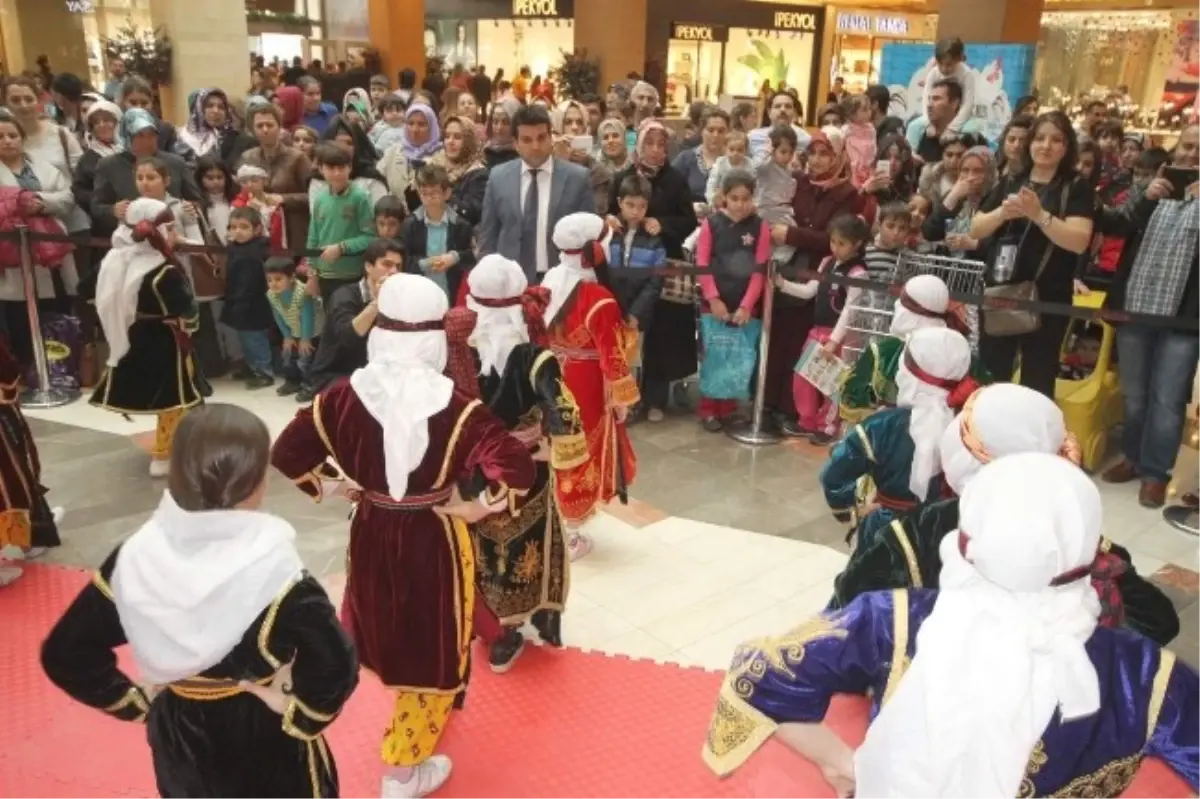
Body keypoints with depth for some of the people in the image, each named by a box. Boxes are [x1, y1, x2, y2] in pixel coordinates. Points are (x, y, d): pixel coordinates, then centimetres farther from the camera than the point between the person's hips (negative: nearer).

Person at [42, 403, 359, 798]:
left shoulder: (137, 556, -15)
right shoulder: (271, 569, -29)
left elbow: (65, 653, -5)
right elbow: (335, 665, -35)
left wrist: (137, 701, 4)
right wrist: (299, 713, -16)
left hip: (179, 738, 5)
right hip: (266, 746, -4)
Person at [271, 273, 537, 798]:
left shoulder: (346, 396, -13)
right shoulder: (455, 408, -23)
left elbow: (287, 452, -3)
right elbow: (519, 472, -29)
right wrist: (478, 508, -14)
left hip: (371, 533, 5)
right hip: (434, 542, -5)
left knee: (388, 633, 30)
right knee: (434, 651, 15)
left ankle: (410, 728, 57)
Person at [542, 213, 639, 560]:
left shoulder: (548, 284, -1)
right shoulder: (598, 299, -23)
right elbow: (611, 355, -19)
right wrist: (622, 399, -9)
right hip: (584, 391, -7)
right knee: (582, 457, 10)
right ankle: (570, 535, 22)